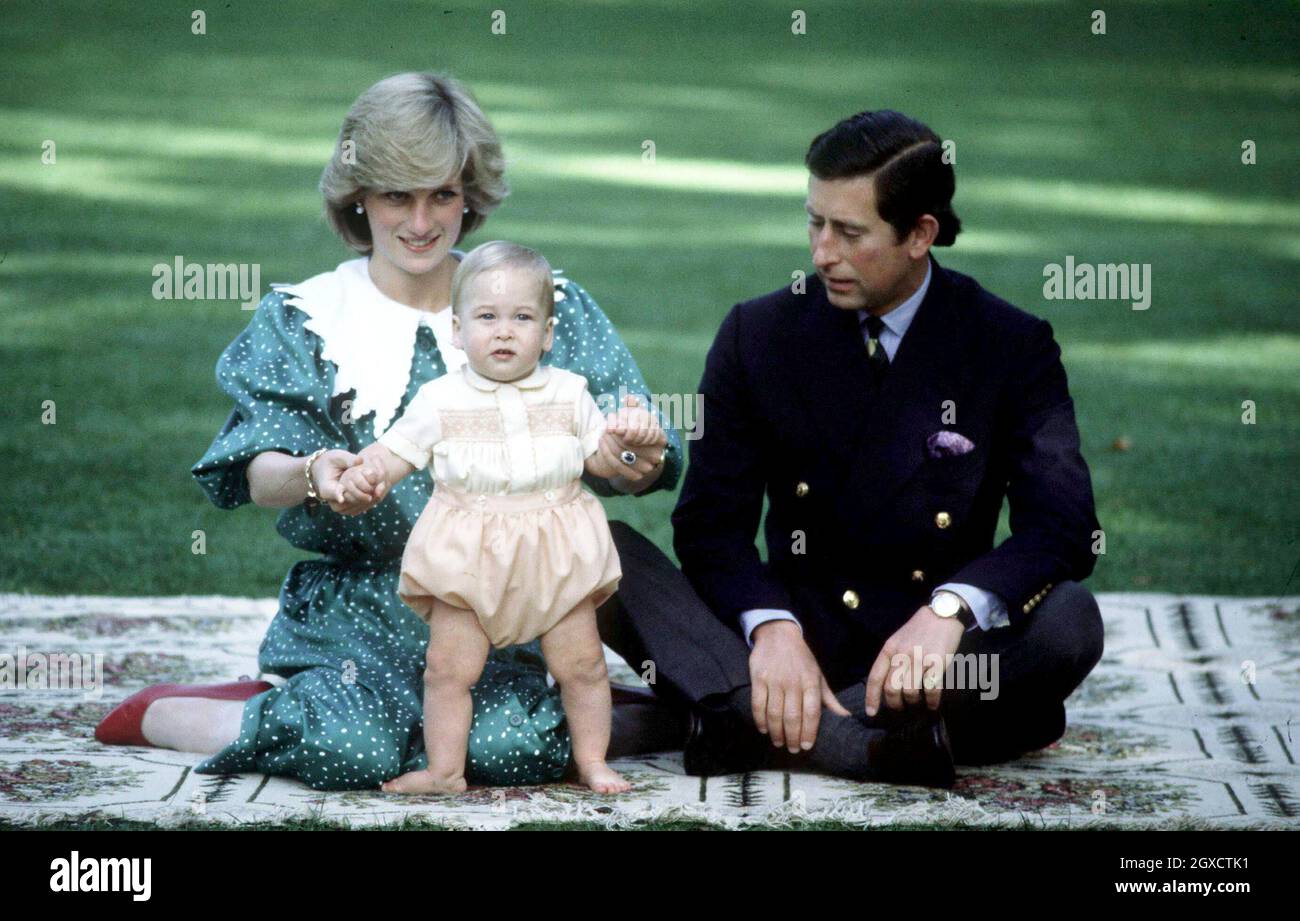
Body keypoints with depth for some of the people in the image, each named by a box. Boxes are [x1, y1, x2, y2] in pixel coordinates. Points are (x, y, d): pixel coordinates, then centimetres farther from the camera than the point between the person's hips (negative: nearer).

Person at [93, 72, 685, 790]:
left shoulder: (548, 306, 8)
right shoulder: (304, 319, 6)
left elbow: (622, 465, 3)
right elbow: (258, 475, -6)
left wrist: (632, 463, -23)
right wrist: (312, 474, -30)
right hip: (355, 613, 0)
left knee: (513, 747, -32)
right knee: (352, 746, -28)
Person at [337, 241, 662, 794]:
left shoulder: (567, 394, 5)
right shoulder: (441, 400, 1)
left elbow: (600, 459, 12)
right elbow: (397, 449, 1)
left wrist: (632, 436, -7)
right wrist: (367, 473, -19)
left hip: (556, 555, 1)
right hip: (467, 557, -1)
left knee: (581, 662, 5)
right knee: (449, 665, -2)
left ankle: (592, 760, 21)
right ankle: (445, 770, 9)